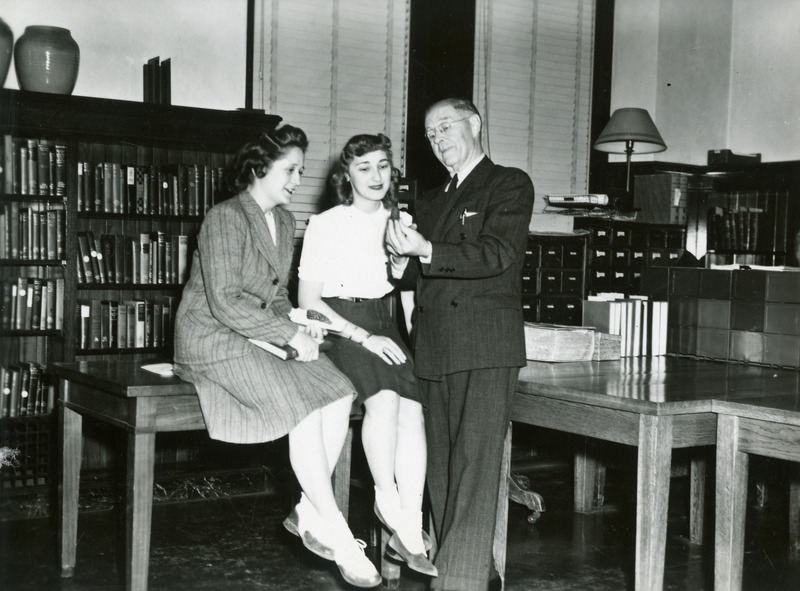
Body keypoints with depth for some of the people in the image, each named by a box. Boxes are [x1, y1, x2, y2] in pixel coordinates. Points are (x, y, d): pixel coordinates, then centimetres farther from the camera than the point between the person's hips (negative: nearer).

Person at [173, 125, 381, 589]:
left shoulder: (284, 221, 14)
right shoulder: (226, 218, -13)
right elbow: (224, 303, -20)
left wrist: (298, 325, -1)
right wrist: (291, 335, -20)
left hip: (267, 335, 8)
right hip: (214, 338, -8)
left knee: (339, 395, -17)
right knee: (304, 407, -26)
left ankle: (309, 513, -7)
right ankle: (339, 538, -17)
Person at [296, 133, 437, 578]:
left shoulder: (398, 222, 14)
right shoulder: (326, 224, 0)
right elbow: (307, 300, -3)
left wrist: (403, 254, -3)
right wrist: (362, 336, -13)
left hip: (383, 324, 4)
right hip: (336, 324, -3)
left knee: (413, 408, -25)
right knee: (384, 399, -33)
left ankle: (409, 532, -23)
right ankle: (386, 500, -15)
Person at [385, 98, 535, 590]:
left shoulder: (510, 185, 3)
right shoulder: (432, 201, 25)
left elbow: (496, 254, -11)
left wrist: (427, 251, -20)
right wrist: (406, 255, 1)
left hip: (486, 347, -7)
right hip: (434, 347, 7)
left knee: (475, 463, -11)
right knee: (442, 466, 6)